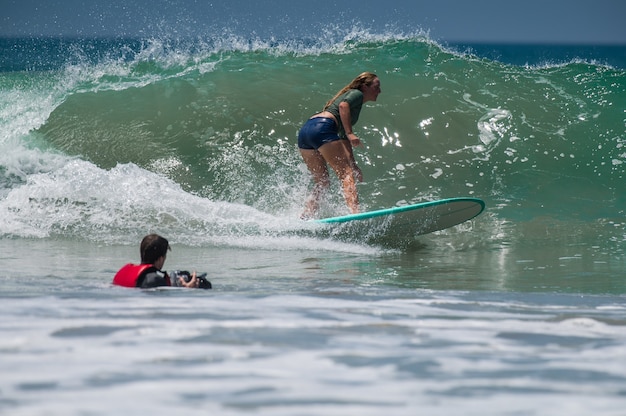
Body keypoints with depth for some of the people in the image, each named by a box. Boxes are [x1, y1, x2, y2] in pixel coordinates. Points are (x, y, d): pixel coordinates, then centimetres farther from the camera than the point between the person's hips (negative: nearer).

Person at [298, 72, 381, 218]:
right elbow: (343, 105, -14)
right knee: (346, 173, -12)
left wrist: (353, 166, 28)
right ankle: (355, 212, -28)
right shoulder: (357, 94, 10)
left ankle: (305, 218, 6)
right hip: (322, 128, -9)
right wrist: (350, 133, -17)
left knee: (322, 183, 15)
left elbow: (344, 141, 33)